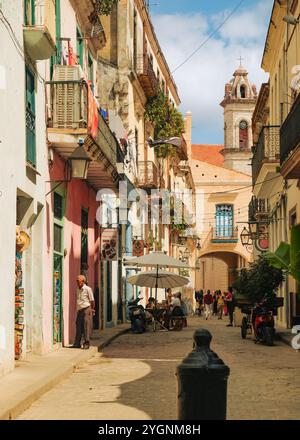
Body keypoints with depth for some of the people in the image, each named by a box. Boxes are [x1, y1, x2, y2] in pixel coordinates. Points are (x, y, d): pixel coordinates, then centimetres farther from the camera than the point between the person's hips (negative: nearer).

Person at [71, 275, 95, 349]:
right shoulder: (78, 290, 15)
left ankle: (86, 343, -4)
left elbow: (92, 300, -3)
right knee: (78, 326, 5)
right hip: (79, 310, 7)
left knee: (86, 326, -6)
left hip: (86, 309, -7)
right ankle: (77, 343, 9)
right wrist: (77, 309, 16)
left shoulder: (88, 289, -5)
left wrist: (92, 309, -3)